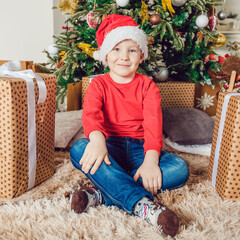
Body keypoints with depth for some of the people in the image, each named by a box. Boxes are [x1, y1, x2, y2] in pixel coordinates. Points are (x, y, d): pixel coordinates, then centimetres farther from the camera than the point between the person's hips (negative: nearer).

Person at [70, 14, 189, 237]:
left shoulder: (147, 85, 5)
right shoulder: (99, 84, 4)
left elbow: (153, 122, -11)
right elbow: (90, 113, -17)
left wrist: (151, 159, -29)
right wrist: (97, 139, -42)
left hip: (139, 149, 1)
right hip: (110, 147, 0)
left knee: (180, 169, -25)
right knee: (78, 149, -32)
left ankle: (102, 194, -33)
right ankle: (141, 203, -42)